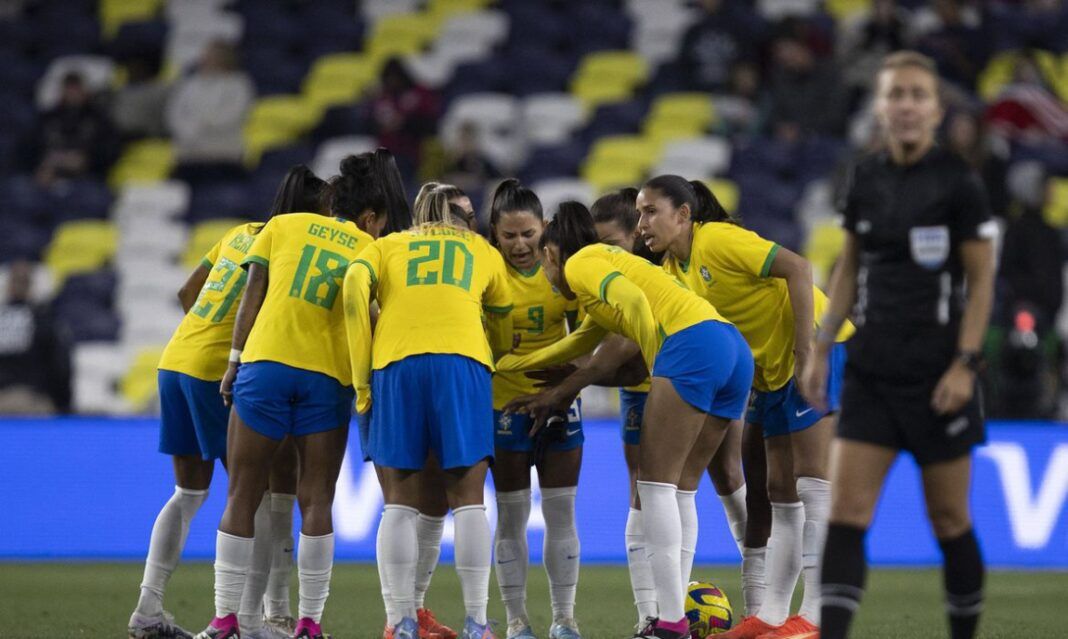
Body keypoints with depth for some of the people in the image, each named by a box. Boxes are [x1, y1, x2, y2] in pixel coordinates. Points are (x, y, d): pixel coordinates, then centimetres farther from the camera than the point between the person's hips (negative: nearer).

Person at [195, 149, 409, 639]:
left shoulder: (283, 226, 12)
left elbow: (252, 295, 4)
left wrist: (235, 361, 4)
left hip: (265, 363, 0)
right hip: (328, 377, 0)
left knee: (241, 499, 4)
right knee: (316, 502, 6)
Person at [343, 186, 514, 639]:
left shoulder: (387, 246, 24)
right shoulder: (483, 252, 26)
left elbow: (356, 286, 3)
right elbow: (502, 324, 35)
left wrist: (362, 380, 4)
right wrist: (503, 361, 56)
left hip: (396, 363, 0)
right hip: (464, 362, 0)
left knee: (400, 502, 4)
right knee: (468, 500, 2)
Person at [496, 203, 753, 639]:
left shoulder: (578, 264, 8)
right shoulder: (607, 265, 35)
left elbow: (633, 300, -12)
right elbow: (576, 346, 46)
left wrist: (659, 369, -6)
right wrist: (502, 365, 53)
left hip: (692, 345, -9)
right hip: (735, 349, 9)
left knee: (656, 483, -5)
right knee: (677, 487, 13)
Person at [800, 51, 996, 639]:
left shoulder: (957, 182, -8)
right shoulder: (865, 179, 6)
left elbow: (981, 280, -6)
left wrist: (965, 364, -13)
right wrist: (821, 349, 10)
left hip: (938, 372, -4)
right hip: (871, 369, 4)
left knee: (949, 520, 5)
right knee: (845, 513, -7)